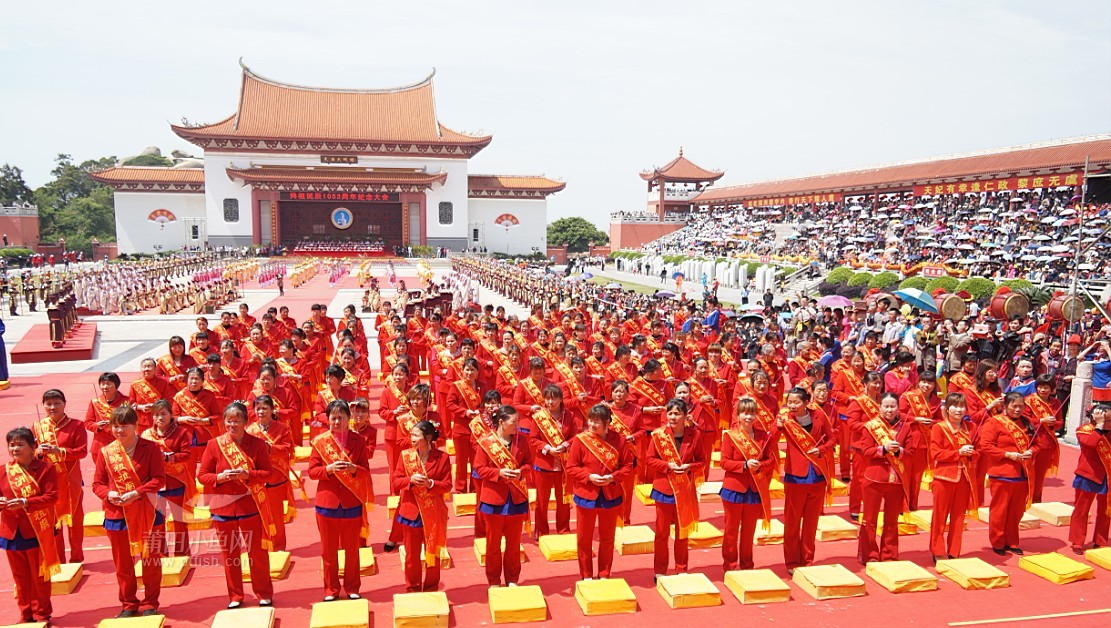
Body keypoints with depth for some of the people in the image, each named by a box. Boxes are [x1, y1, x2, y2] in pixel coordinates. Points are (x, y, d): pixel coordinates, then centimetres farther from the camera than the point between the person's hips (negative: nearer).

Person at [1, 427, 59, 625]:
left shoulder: (45, 468, -9)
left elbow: (51, 497, -16)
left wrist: (25, 502, -27)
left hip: (36, 532, -4)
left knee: (39, 575, 7)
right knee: (20, 576, 14)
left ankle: (42, 614, 21)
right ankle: (26, 613, 28)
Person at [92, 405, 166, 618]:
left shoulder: (150, 448, -7)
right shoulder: (106, 452, 1)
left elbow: (159, 479, -11)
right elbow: (97, 483, 5)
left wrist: (136, 493, -22)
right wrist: (109, 494, -15)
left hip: (147, 514, -2)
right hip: (117, 516, 3)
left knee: (151, 562, 8)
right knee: (122, 565, 13)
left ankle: (150, 604, 23)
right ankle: (129, 605, 30)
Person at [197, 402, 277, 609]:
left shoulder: (257, 444, -4)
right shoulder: (214, 444, -1)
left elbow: (269, 474, -6)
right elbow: (202, 475, 1)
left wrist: (247, 474, -21)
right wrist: (221, 477, -18)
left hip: (250, 506, -1)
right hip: (223, 506, 1)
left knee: (257, 552, 6)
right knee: (229, 554, 12)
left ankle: (264, 594, 22)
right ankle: (235, 596, 27)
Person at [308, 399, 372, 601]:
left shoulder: (358, 441, -1)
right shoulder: (320, 441, -2)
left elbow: (366, 471, 0)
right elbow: (312, 471, -2)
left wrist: (353, 468, -21)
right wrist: (329, 469, -21)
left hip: (352, 503, 0)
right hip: (327, 502, 0)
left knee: (352, 549, 11)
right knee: (328, 550, 10)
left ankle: (352, 588, 26)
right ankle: (331, 589, 25)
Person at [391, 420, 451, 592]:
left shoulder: (442, 457, -6)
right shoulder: (405, 455, -2)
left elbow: (447, 486, -6)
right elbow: (396, 482, -3)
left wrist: (431, 483, -23)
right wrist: (410, 479, -21)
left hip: (433, 514, -1)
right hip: (410, 511, 1)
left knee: (433, 554, 11)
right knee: (412, 555, 10)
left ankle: (431, 590, 26)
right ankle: (412, 590, 26)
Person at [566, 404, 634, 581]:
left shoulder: (619, 440, -8)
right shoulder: (580, 440, -11)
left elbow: (628, 465, -1)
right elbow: (571, 468, -7)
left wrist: (613, 477, -16)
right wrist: (589, 476, -20)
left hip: (611, 496, 1)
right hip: (586, 496, -1)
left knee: (607, 539, 14)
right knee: (584, 538, 10)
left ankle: (604, 574, 31)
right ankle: (586, 576, 26)